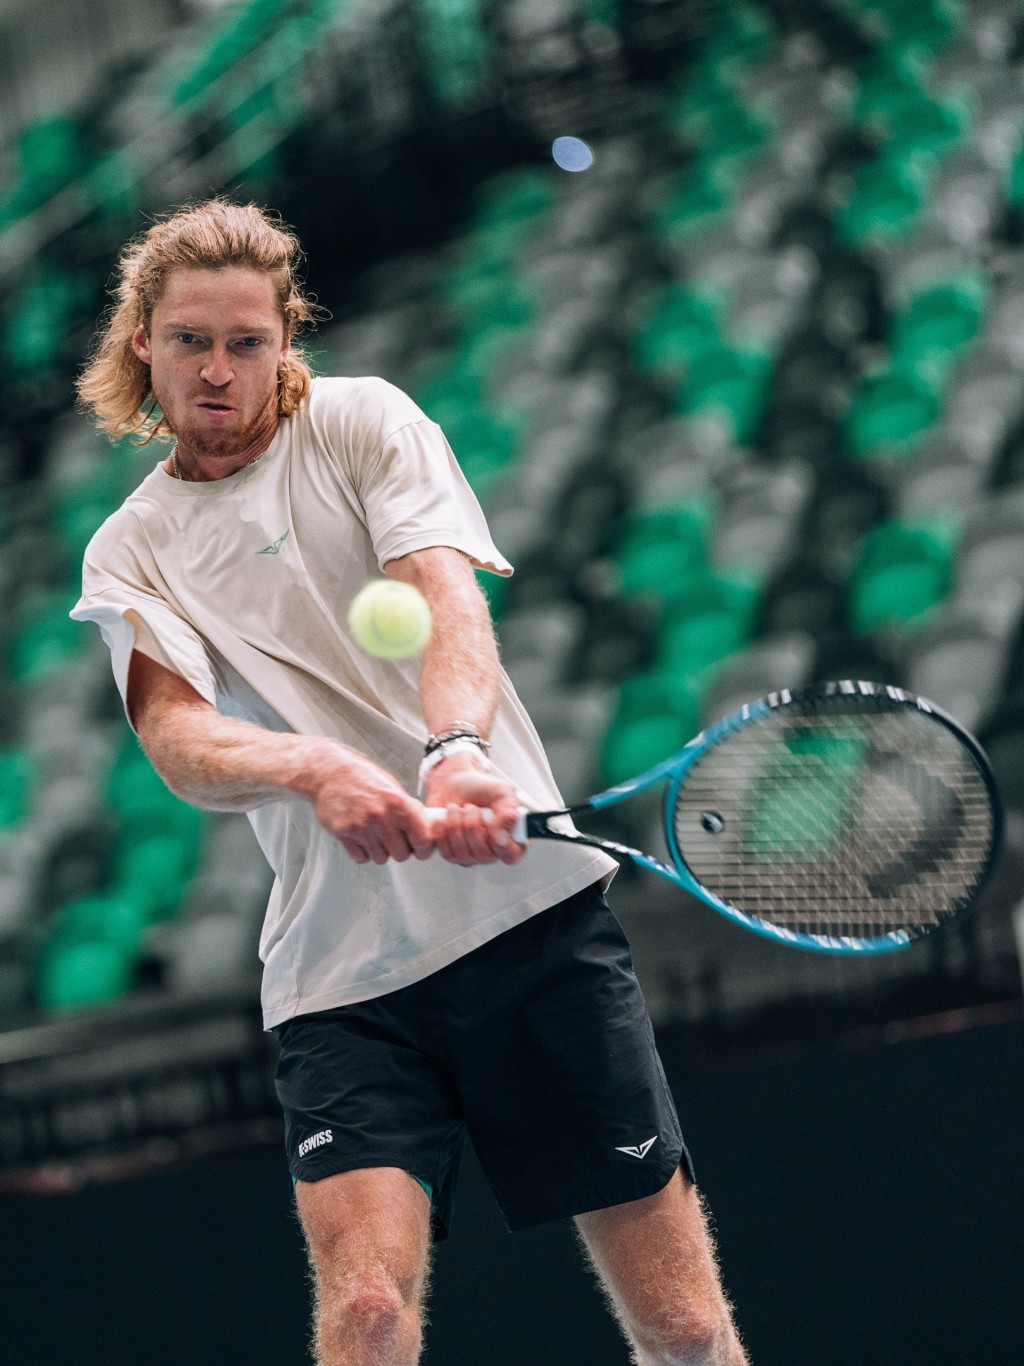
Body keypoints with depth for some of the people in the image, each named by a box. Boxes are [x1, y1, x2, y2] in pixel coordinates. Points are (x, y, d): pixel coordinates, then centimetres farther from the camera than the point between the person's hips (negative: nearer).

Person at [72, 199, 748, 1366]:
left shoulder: (362, 421, 6)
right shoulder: (127, 555, 9)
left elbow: (449, 599, -10)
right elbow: (177, 741, -9)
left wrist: (456, 752, -32)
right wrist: (315, 768, -32)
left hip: (527, 908, -1)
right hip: (336, 968, 1)